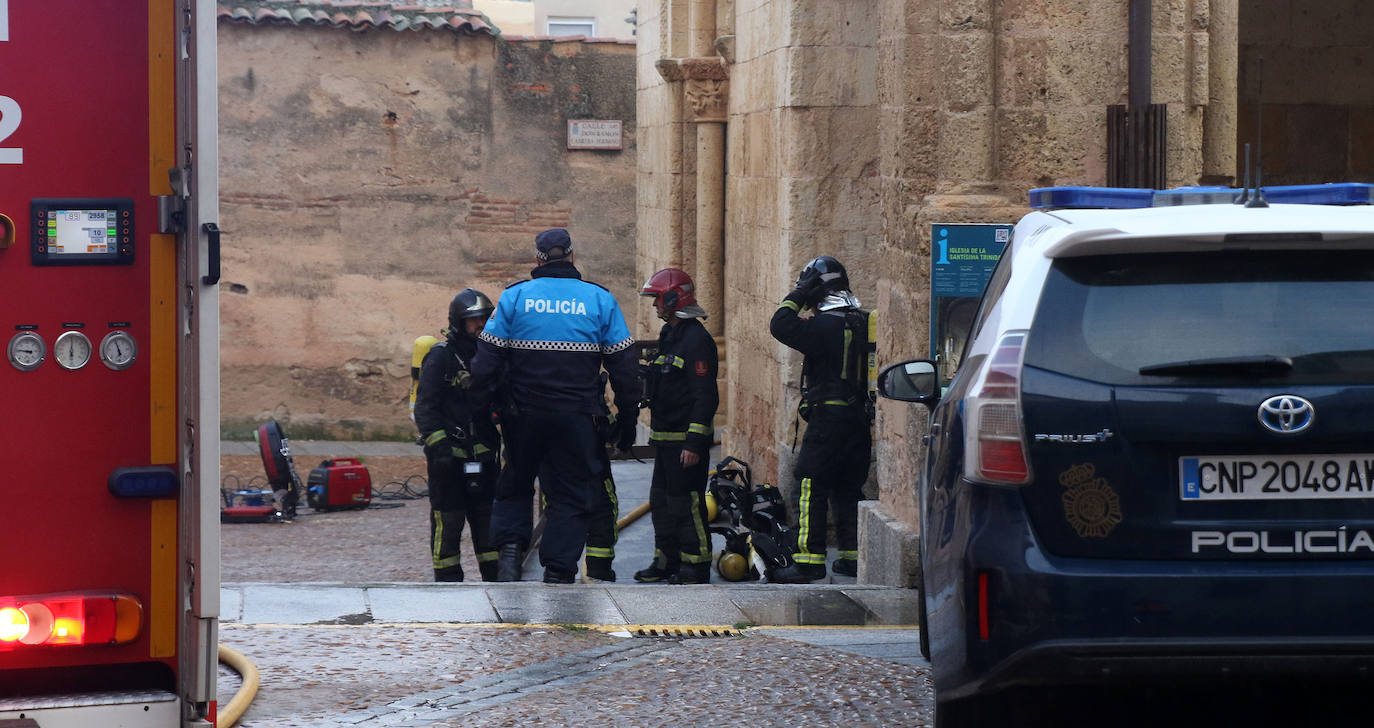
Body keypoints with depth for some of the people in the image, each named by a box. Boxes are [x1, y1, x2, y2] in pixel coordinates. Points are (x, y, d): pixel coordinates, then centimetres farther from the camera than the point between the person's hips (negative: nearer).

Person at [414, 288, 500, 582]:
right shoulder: (440, 356, -8)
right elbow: (425, 406, -12)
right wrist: (438, 445, -21)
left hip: (482, 454, 6)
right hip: (449, 453, -6)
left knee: (488, 514, 8)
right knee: (448, 518, -2)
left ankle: (495, 578, 16)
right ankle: (448, 580, 5)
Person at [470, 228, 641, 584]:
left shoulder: (514, 297, 0)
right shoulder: (600, 300, 1)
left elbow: (487, 361, -3)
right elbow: (624, 367, 3)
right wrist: (627, 420, 10)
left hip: (524, 414, 1)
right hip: (577, 417, -1)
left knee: (515, 486, 18)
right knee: (571, 494, 8)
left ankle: (510, 545, -2)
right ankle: (558, 572, 2)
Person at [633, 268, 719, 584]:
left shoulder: (696, 340, -16)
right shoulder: (670, 336, 15)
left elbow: (705, 397, -20)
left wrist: (693, 443, -24)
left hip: (686, 439, -10)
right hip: (666, 438, 10)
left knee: (686, 502, -6)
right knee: (662, 500, 14)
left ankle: (696, 566, 0)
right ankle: (666, 561, 22)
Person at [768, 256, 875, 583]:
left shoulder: (824, 326, -15)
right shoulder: (865, 323, 10)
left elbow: (781, 326, -19)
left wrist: (797, 296, -7)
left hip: (828, 418, -8)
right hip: (860, 418, 8)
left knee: (809, 490, -5)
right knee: (849, 489, 15)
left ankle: (810, 560, -9)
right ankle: (853, 555, 16)